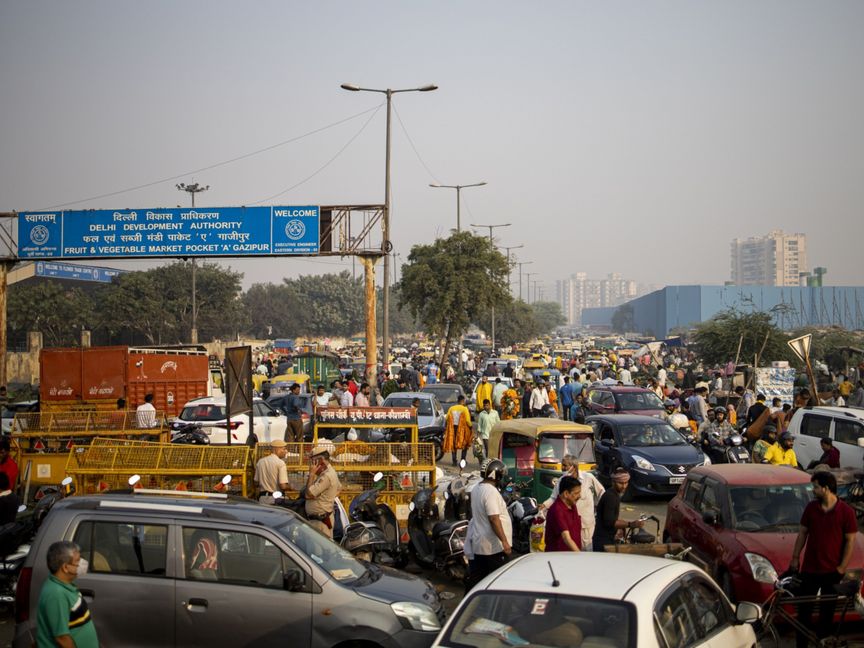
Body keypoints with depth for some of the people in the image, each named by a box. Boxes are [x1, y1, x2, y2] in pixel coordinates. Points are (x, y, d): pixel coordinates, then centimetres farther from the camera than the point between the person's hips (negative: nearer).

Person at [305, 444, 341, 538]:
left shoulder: (326, 476, -21)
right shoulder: (330, 472, 12)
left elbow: (309, 494, -23)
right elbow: (339, 488, 29)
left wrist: (311, 474, -16)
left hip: (321, 521, -11)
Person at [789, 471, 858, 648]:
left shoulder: (846, 512, -9)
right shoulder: (811, 508, 1)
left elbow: (850, 540, -7)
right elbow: (802, 533, 8)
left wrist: (842, 567, -9)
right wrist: (795, 557, 6)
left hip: (832, 571, -3)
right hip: (810, 568, 3)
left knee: (827, 611, 9)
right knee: (804, 610, 5)